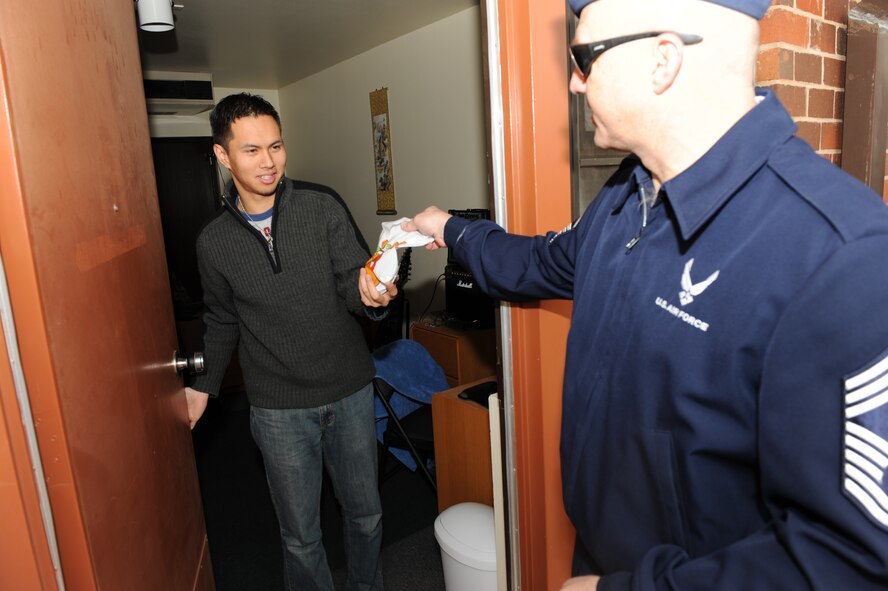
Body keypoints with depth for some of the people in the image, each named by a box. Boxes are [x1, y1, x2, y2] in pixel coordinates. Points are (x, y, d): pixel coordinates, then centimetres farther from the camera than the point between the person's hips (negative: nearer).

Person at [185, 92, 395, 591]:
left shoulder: (323, 206, -7)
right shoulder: (214, 243, -1)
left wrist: (368, 292, -31)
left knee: (365, 513, 19)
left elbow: (352, 281, -9)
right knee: (301, 536, 13)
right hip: (279, 409, 0)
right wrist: (206, 385, 7)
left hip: (350, 393, 1)